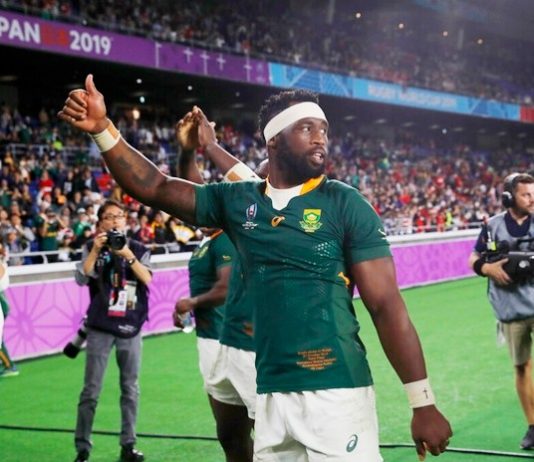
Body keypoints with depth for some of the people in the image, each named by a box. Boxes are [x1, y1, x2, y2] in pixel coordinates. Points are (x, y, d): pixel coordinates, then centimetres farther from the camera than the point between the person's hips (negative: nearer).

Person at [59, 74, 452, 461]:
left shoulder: (346, 204, -2)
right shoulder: (238, 201, 8)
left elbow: (387, 305, -5)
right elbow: (156, 188, 14)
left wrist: (423, 404, -8)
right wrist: (103, 128, 1)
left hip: (336, 393, -4)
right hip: (271, 395, 4)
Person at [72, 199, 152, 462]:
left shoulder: (138, 249, 5)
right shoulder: (92, 248, 3)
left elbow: (147, 278, -10)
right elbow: (81, 278, -10)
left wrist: (128, 255, -22)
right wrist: (96, 250, -19)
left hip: (131, 327, 2)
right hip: (100, 327, -2)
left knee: (130, 389, 7)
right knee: (91, 391, -1)